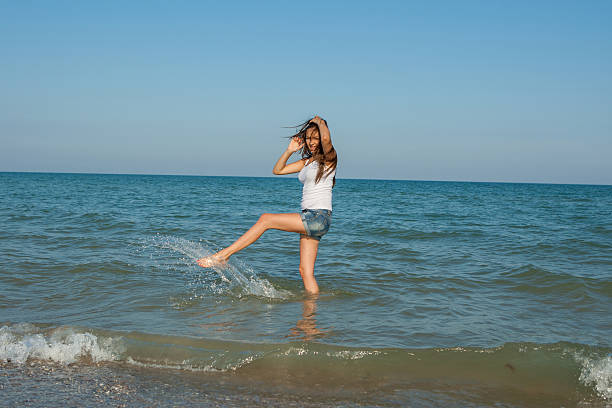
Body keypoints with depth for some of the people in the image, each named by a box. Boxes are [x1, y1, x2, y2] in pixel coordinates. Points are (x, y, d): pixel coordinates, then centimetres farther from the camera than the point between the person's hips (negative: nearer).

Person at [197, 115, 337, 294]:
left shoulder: (329, 157, -3)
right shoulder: (307, 161, 20)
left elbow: (326, 138, -25)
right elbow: (278, 170, 22)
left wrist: (320, 121, -4)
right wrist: (290, 150, 9)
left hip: (319, 217, -9)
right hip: (309, 219, 9)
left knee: (265, 219, -12)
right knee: (306, 272, 4)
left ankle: (223, 255, -9)